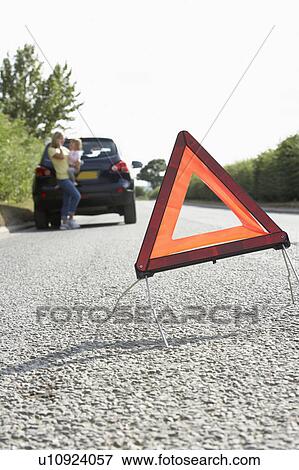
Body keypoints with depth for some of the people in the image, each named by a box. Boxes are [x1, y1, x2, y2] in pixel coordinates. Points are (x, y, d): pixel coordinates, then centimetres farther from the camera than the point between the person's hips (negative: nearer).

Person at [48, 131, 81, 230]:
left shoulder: (65, 149, 17)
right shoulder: (51, 150, -4)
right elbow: (61, 156, -21)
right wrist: (59, 146, -9)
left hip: (69, 177, 8)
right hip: (62, 178, -8)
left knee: (67, 202, 6)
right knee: (77, 196, -17)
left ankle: (64, 223, 8)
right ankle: (70, 219, -10)